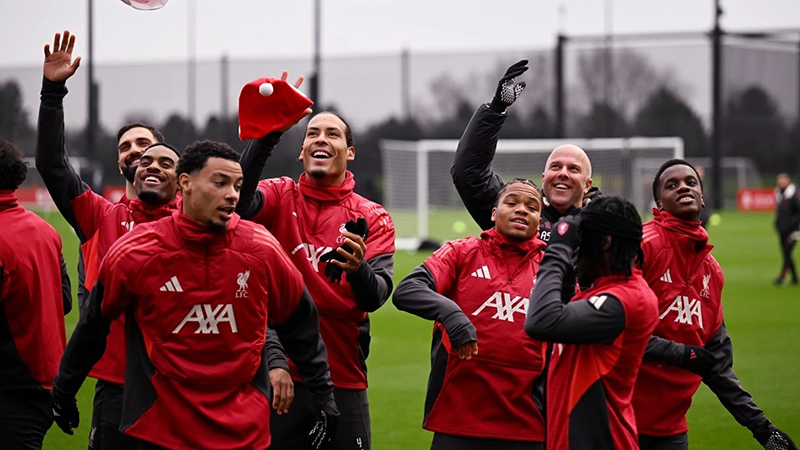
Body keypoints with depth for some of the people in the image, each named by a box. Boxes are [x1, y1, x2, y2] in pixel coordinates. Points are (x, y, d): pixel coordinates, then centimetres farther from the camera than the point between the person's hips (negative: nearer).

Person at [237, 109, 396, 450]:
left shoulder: (373, 218, 4)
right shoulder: (280, 196, 4)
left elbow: (376, 297, -9)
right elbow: (240, 201, -20)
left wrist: (357, 270, -31)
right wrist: (267, 136, -30)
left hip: (344, 383, 1)